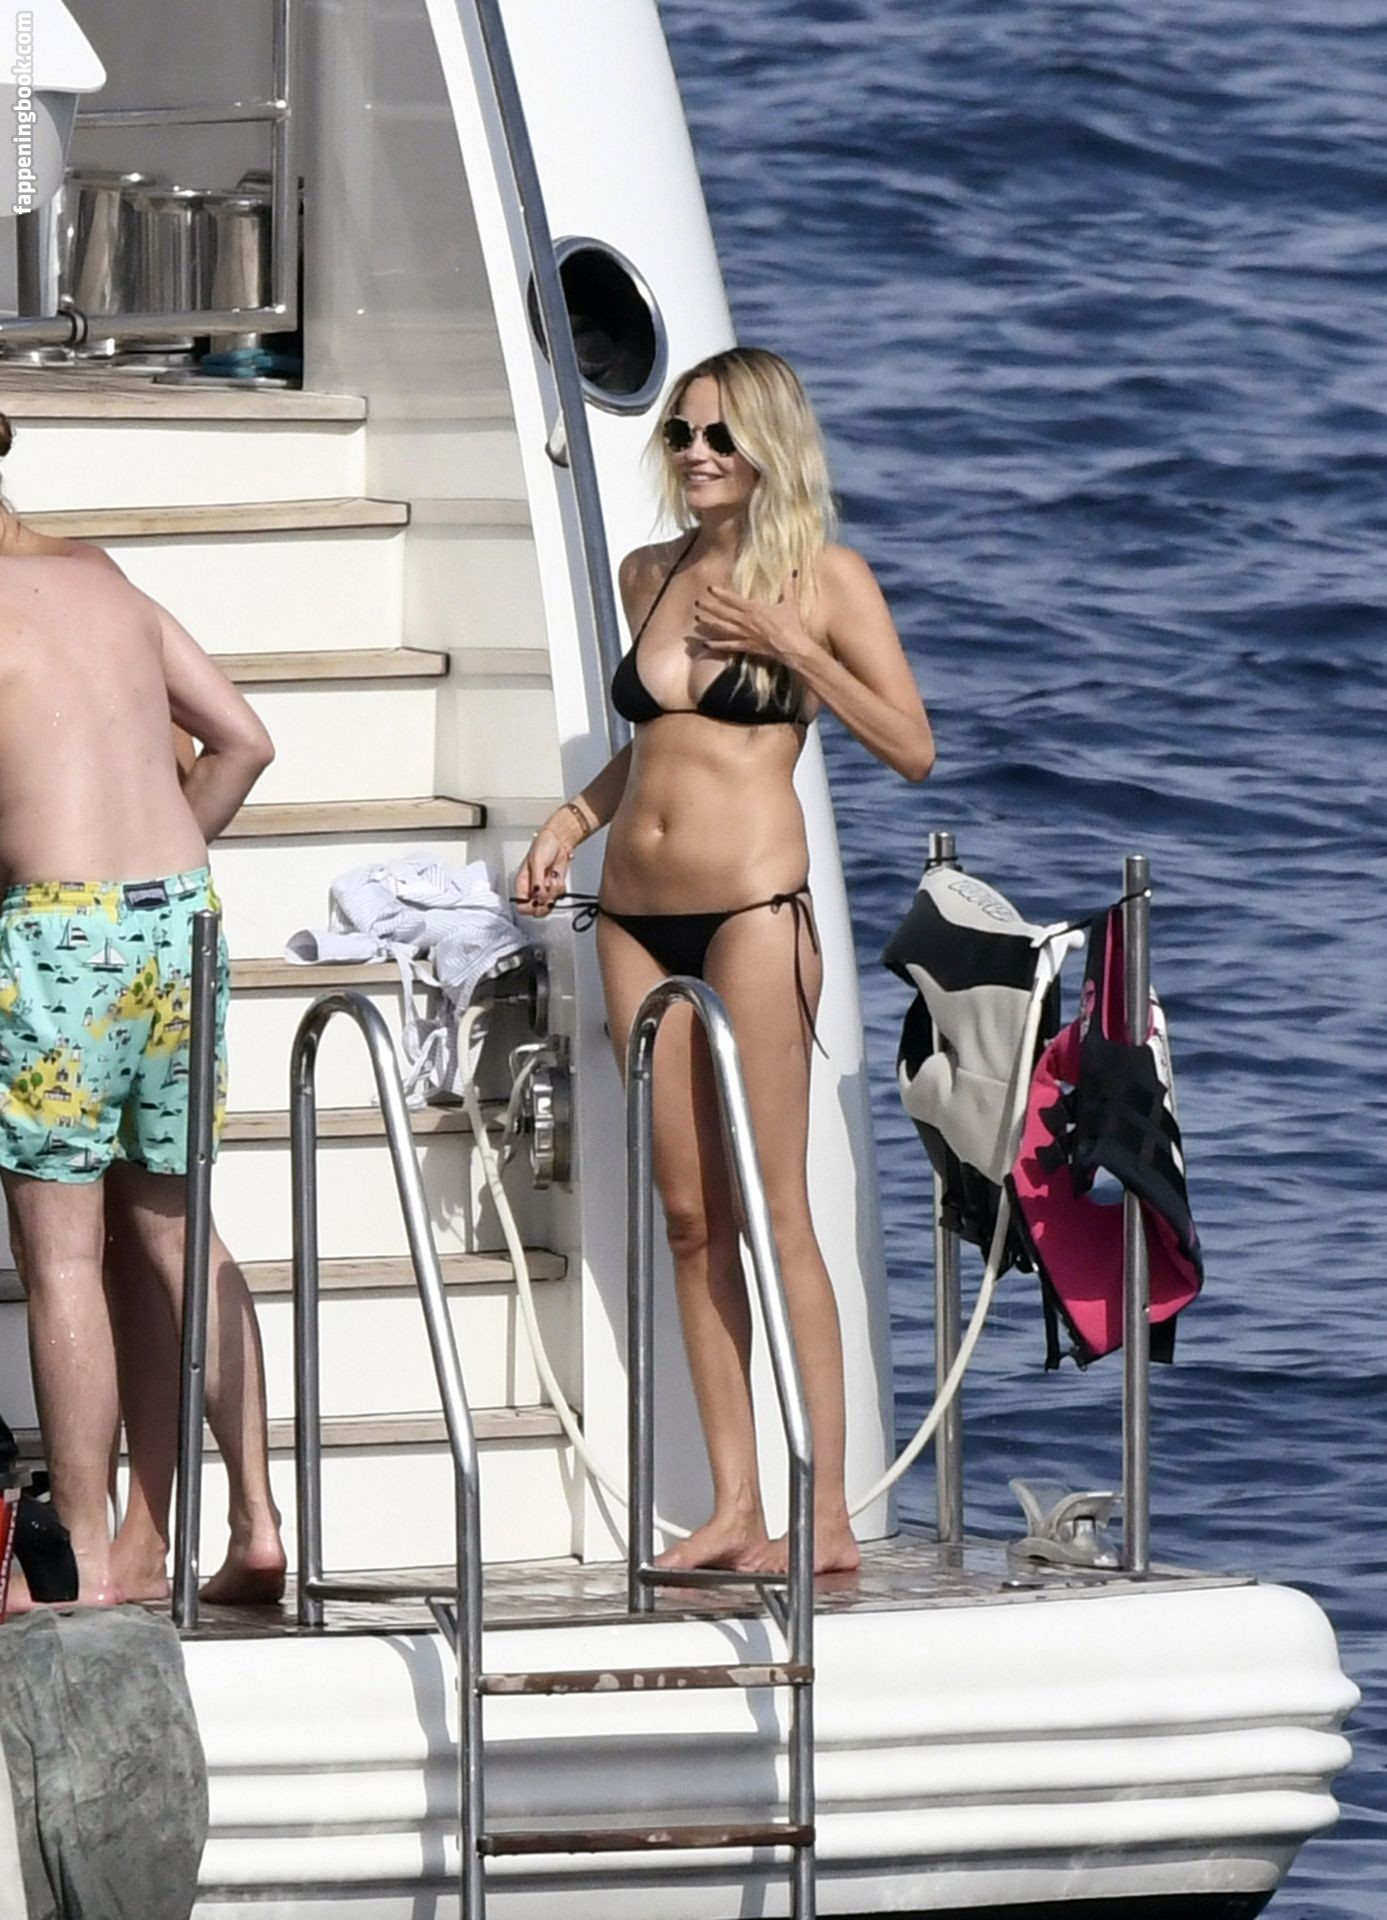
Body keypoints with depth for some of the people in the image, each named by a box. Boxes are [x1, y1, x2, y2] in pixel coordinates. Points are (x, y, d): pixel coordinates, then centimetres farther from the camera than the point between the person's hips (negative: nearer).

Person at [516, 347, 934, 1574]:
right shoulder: (650, 575, 14)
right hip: (637, 917, 6)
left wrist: (790, 644, -12)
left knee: (772, 1210, -9)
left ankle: (828, 1515, -9)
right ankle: (734, 1506, 6)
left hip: (752, 909, -6)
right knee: (690, 1216, 4)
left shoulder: (821, 576, -2)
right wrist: (574, 817, 12)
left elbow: (912, 746, -5)